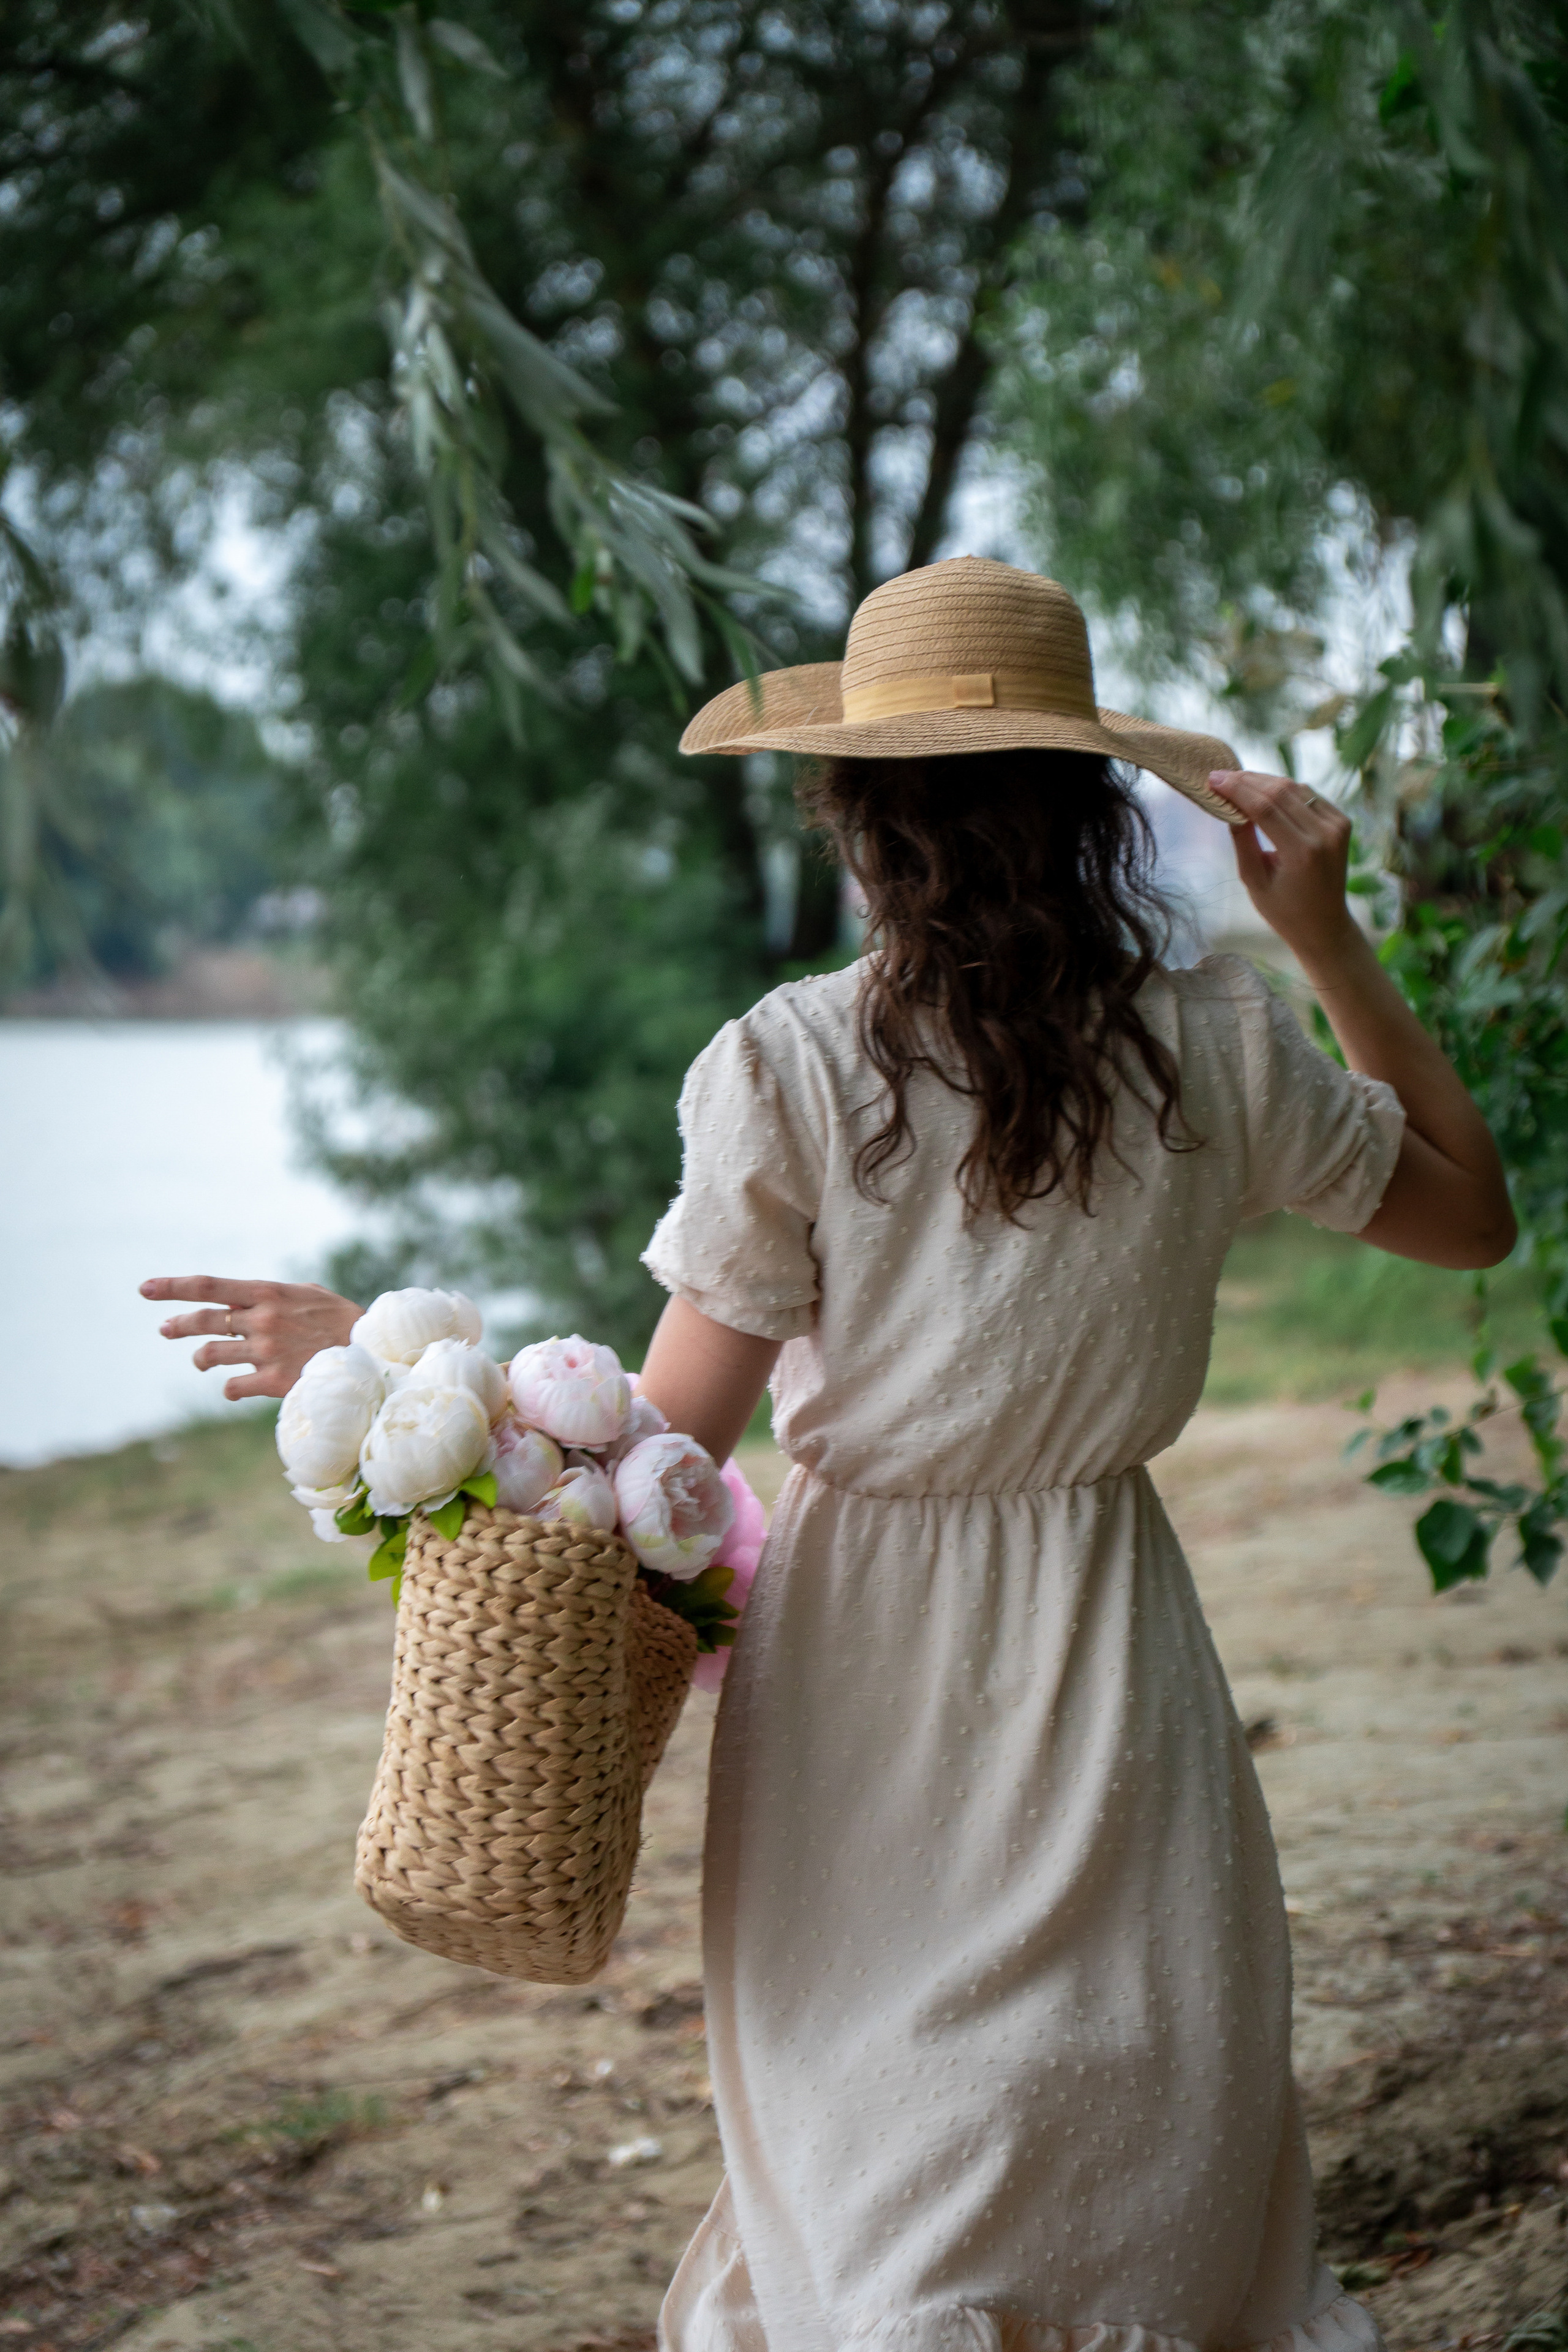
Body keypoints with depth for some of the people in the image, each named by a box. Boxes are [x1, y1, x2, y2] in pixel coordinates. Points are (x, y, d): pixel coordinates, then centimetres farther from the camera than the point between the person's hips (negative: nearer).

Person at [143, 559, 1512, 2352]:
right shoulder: (1211, 1051, -8)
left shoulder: (781, 1075, -14)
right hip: (1104, 1652, 2)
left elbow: (667, 1443, -9)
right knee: (1149, 2187, 17)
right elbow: (1470, 1213, 9)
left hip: (862, 1659, -1)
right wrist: (1328, 939, 7)